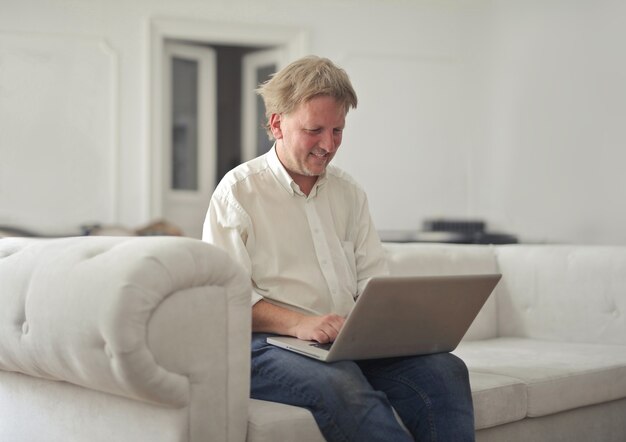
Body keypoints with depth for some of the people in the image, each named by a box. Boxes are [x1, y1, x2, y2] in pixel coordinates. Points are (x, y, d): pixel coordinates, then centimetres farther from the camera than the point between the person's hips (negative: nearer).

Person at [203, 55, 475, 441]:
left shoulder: (349, 192, 19)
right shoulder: (238, 191, 1)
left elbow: (373, 280, 16)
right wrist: (298, 324, -22)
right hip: (271, 343, -5)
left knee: (445, 369, -21)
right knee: (344, 387, -37)